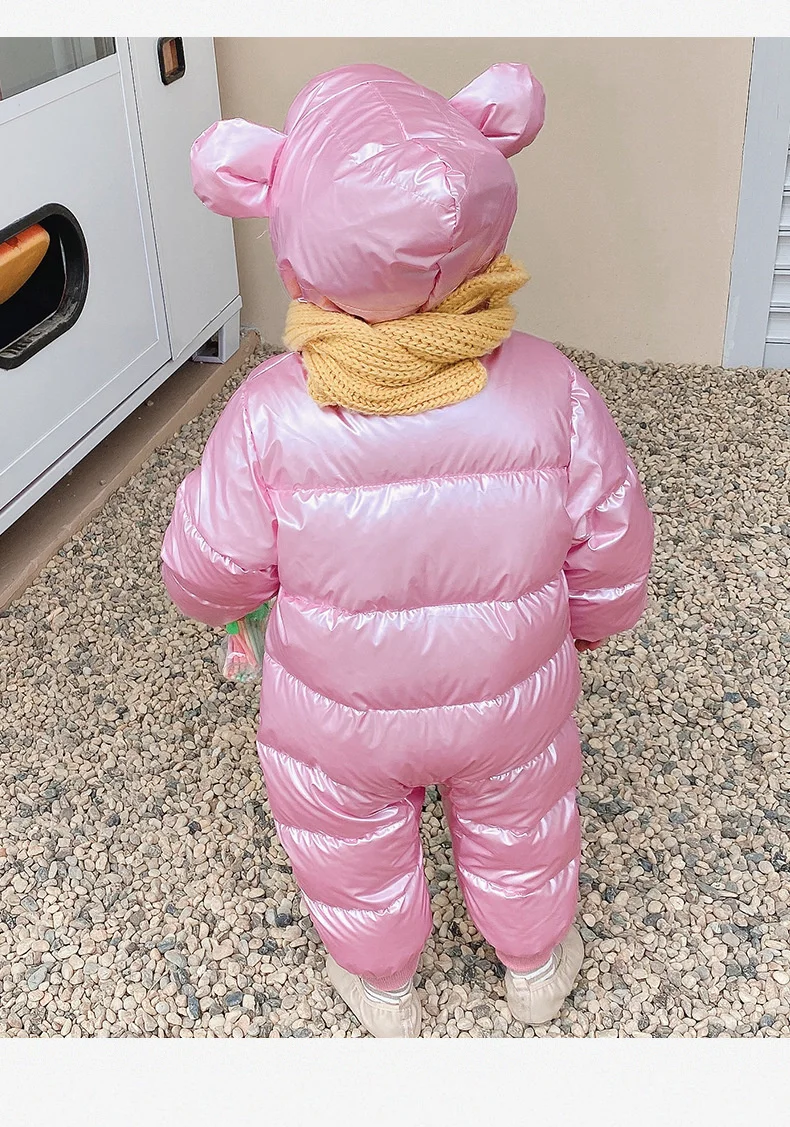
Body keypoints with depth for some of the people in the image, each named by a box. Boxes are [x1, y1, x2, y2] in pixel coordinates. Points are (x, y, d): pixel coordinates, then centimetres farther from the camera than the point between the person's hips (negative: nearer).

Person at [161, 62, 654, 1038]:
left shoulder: (270, 415, -27)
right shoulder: (550, 391, -23)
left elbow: (205, 573, -15)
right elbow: (612, 545, -11)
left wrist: (224, 601, 9)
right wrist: (588, 622, 11)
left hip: (339, 714, -1)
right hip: (511, 701, 2)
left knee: (357, 857, 28)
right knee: (517, 838, 30)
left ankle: (382, 991, 54)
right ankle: (536, 967, 56)